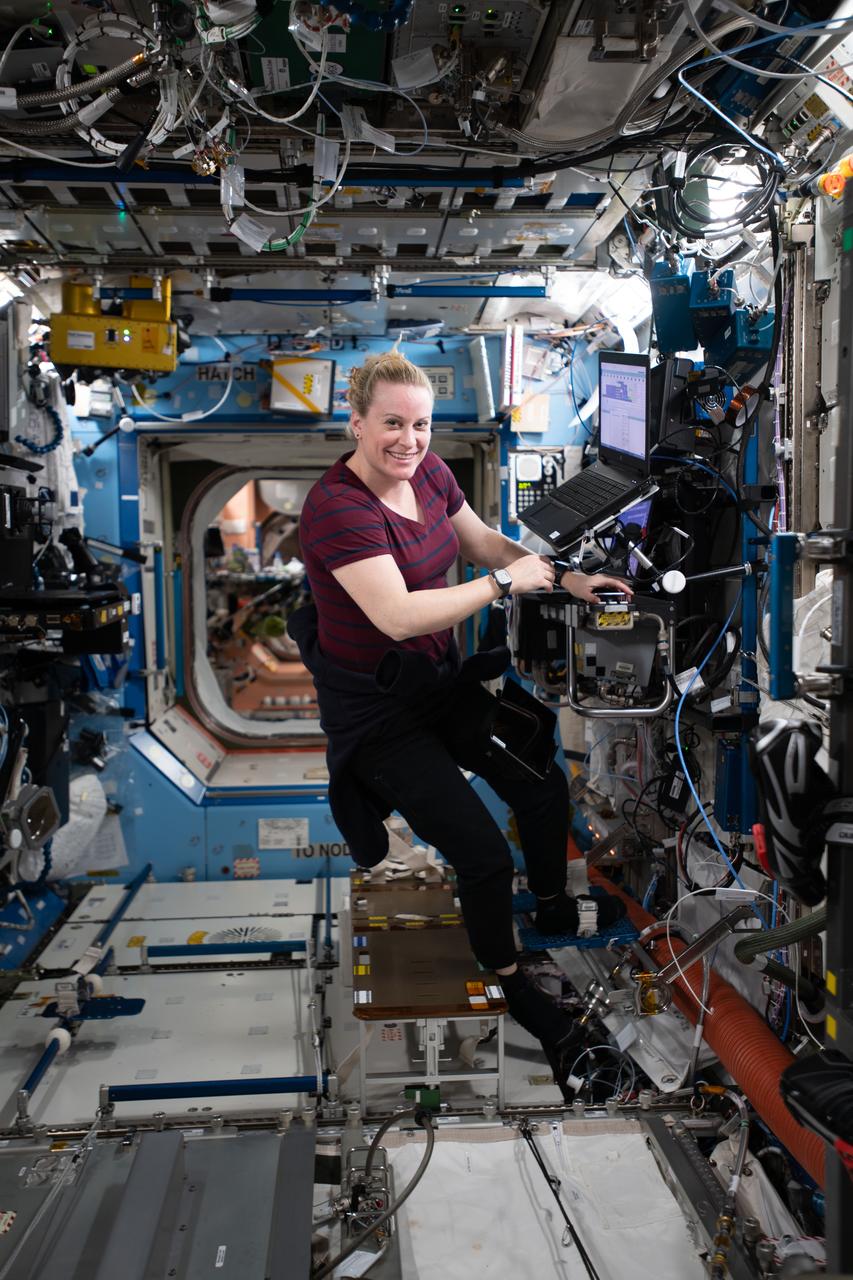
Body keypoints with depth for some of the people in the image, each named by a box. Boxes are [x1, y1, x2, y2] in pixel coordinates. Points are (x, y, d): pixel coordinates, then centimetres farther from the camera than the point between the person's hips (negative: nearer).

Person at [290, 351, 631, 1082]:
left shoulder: (428, 473, -2)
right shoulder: (337, 510, -27)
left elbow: (484, 541, 12)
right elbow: (400, 616, -37)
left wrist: (568, 581, 0)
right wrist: (506, 583, -27)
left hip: (441, 680, 8)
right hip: (376, 711, -8)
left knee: (545, 786, 7)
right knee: (485, 856, -12)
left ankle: (554, 907, 37)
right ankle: (510, 986, 17)